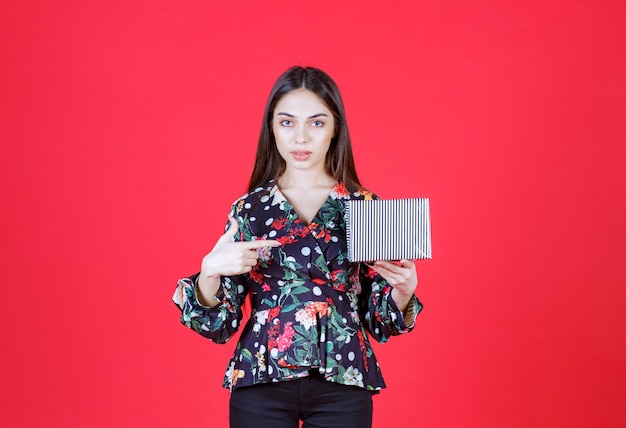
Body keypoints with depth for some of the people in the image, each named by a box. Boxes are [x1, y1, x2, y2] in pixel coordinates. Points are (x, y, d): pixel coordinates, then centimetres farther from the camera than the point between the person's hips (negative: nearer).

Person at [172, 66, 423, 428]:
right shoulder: (249, 209, 1)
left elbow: (378, 323, 4)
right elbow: (220, 325, 1)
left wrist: (403, 289, -15)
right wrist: (210, 272, -17)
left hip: (342, 387, 0)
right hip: (262, 386, 0)